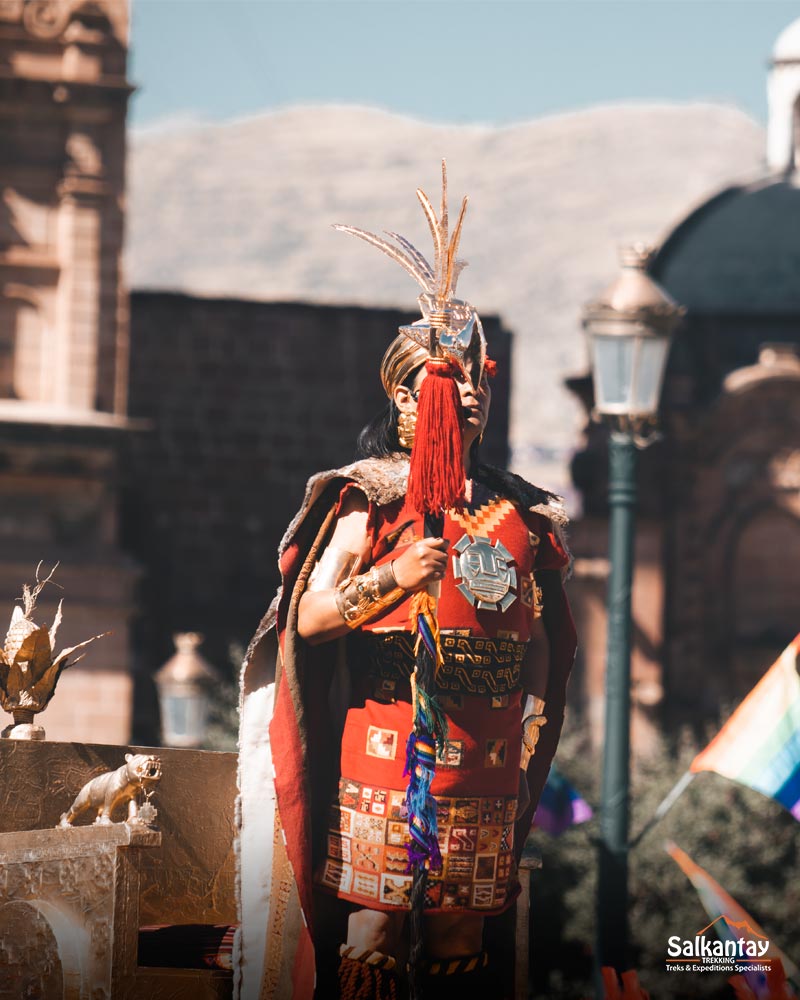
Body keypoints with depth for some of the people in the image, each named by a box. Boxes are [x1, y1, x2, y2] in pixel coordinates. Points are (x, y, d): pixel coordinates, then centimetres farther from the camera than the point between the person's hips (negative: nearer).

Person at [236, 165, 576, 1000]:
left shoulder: (517, 513, 14)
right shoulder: (370, 499, 1)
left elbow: (544, 642, 21)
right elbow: (308, 616, -6)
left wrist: (529, 747, 15)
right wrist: (393, 579, -21)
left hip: (484, 760, 4)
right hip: (389, 739, -4)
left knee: (460, 933, 5)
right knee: (375, 922, -8)